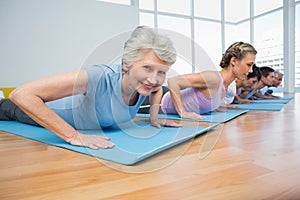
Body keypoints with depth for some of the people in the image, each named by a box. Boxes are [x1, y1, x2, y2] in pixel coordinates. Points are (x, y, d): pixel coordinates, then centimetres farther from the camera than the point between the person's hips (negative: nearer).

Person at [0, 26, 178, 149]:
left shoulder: (146, 83, -28)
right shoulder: (100, 77, -48)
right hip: (57, 110, -4)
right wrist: (74, 136, -51)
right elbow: (22, 94, -48)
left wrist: (154, 117, -13)